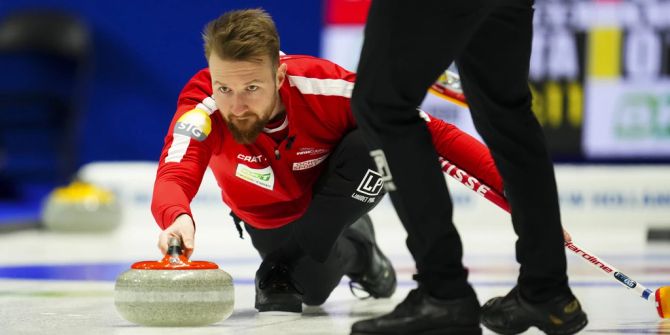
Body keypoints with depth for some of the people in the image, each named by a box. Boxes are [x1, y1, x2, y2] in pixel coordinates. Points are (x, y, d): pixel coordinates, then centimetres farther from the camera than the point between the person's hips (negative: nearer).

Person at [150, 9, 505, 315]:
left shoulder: (324, 87, -36)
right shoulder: (201, 108, -34)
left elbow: (430, 132, -32)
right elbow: (174, 175, -51)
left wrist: (502, 179, -40)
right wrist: (177, 217, -74)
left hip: (337, 200, -1)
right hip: (270, 221, 2)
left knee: (376, 142, -30)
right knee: (315, 287, -19)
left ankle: (285, 268, -14)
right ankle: (349, 250, 18)